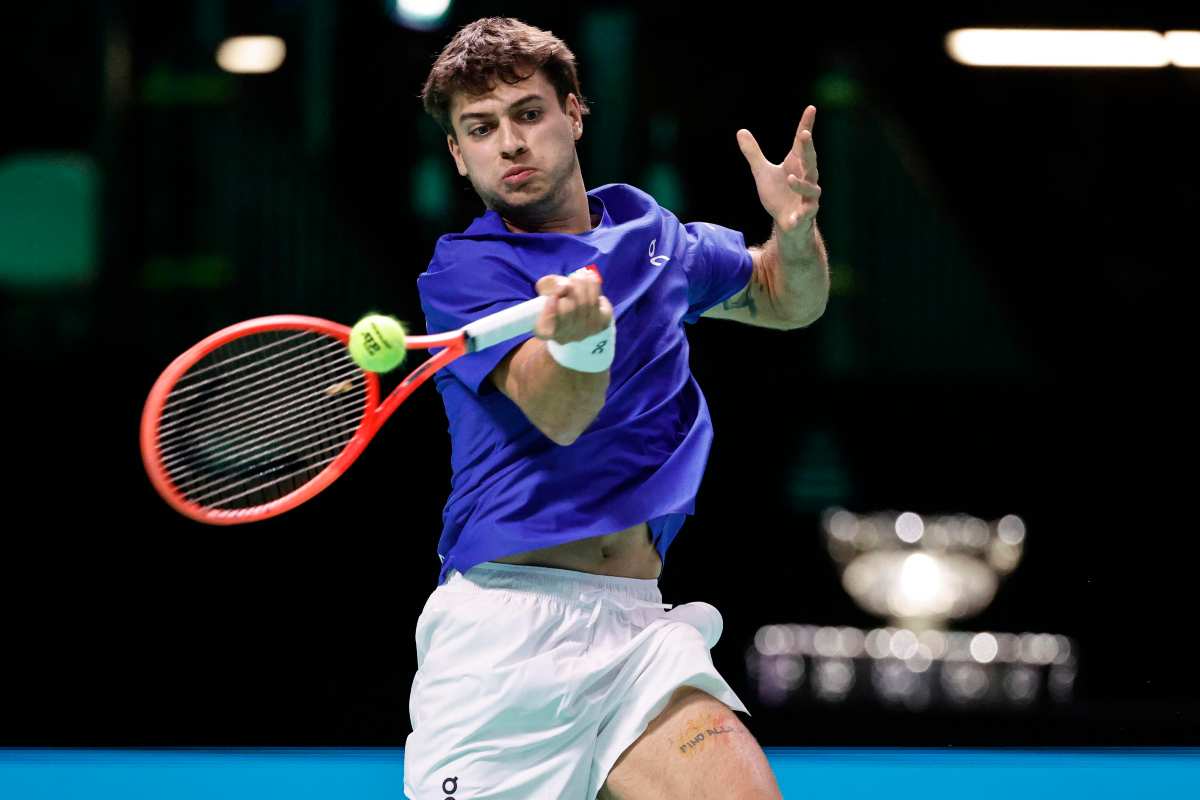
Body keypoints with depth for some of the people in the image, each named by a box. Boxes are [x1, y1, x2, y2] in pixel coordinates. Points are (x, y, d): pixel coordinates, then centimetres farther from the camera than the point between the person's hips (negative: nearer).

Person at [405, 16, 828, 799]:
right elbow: (559, 416, -18)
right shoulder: (463, 271, -2)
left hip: (636, 625, 4)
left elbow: (787, 301, 29)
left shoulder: (648, 231, 15)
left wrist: (797, 229, 6)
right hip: (503, 624, -4)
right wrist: (581, 333, -41)